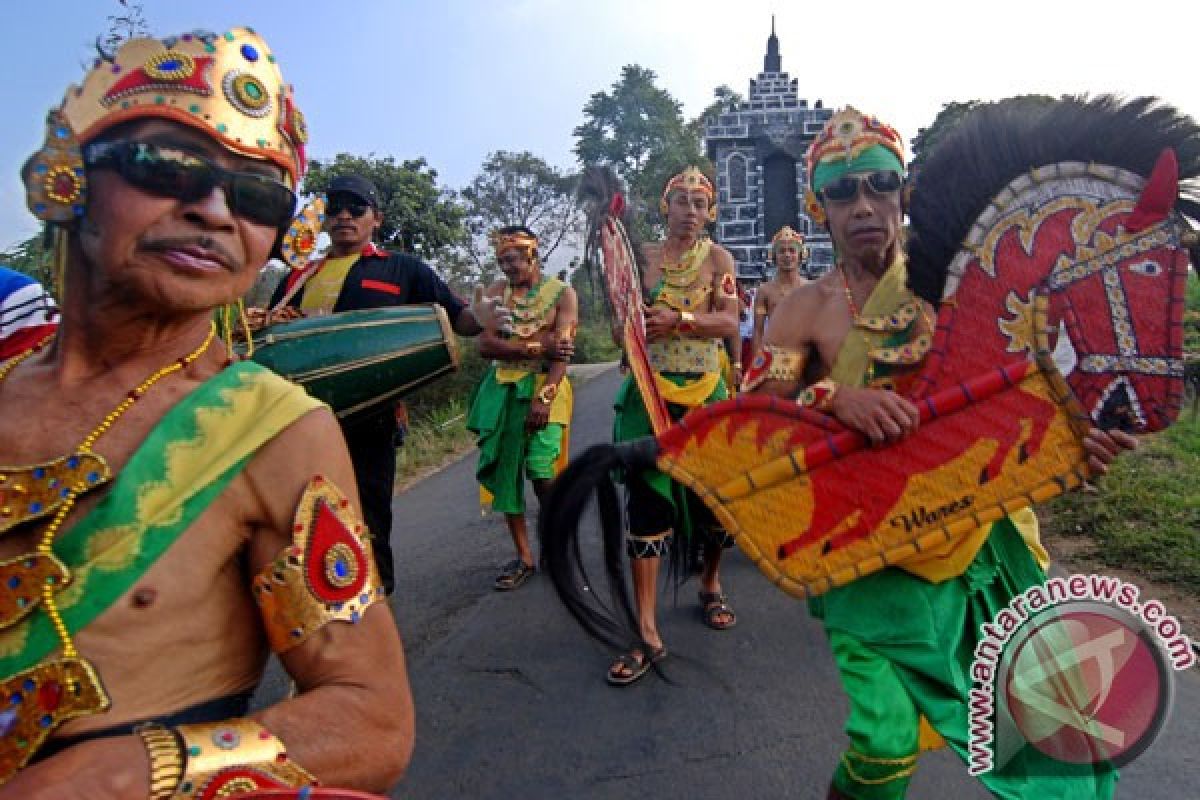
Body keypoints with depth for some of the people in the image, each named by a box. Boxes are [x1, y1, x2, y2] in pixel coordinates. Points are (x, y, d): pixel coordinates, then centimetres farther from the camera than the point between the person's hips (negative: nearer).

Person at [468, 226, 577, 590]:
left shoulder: (562, 293, 1)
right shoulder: (496, 291, 10)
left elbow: (562, 351, -11)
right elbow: (486, 345, -4)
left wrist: (543, 397, -23)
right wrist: (539, 347, -13)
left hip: (545, 386, -4)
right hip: (501, 388, 4)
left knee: (541, 471, -16)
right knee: (504, 472, 2)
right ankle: (524, 557, 16)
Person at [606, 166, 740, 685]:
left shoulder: (717, 257, 4)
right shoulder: (642, 255, 7)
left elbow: (730, 322, -8)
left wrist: (678, 319, -21)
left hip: (705, 392, 0)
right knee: (647, 500, -5)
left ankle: (710, 586, 37)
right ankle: (648, 633, -1)